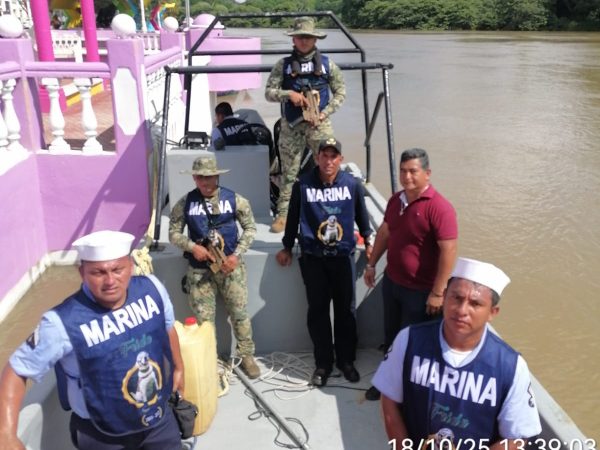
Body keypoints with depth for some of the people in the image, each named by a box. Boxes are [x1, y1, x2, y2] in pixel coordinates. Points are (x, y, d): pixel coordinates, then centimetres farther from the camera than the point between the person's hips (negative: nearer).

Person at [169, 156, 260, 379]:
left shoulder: (234, 199, -3)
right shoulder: (185, 203, -1)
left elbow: (250, 228, 3)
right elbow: (174, 233, 5)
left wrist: (236, 255, -8)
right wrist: (192, 247, -14)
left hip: (230, 265, -1)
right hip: (199, 269, 1)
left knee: (239, 313, 6)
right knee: (203, 318, 6)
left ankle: (246, 356, 24)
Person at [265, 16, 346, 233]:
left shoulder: (327, 63, 5)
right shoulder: (283, 65, 5)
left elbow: (340, 92, 7)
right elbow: (269, 92, 1)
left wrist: (325, 113, -7)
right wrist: (289, 94, -17)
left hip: (319, 124, 0)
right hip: (291, 126, 0)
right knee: (289, 171, 5)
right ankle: (283, 213, 13)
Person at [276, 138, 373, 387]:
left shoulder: (352, 184, -4)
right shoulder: (302, 185, -7)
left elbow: (361, 215, 11)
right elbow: (293, 217, 4)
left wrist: (368, 241, 19)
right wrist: (287, 247, 12)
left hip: (343, 256, 1)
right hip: (313, 258, 0)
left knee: (346, 310, 9)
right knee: (318, 310, 8)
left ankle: (346, 360, 27)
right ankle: (323, 363, 22)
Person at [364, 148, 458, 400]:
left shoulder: (439, 207, -23)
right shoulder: (395, 200, 1)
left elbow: (449, 251, -25)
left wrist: (437, 293, -24)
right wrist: (371, 264, 16)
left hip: (420, 291, -7)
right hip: (391, 281, 7)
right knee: (390, 336, 22)